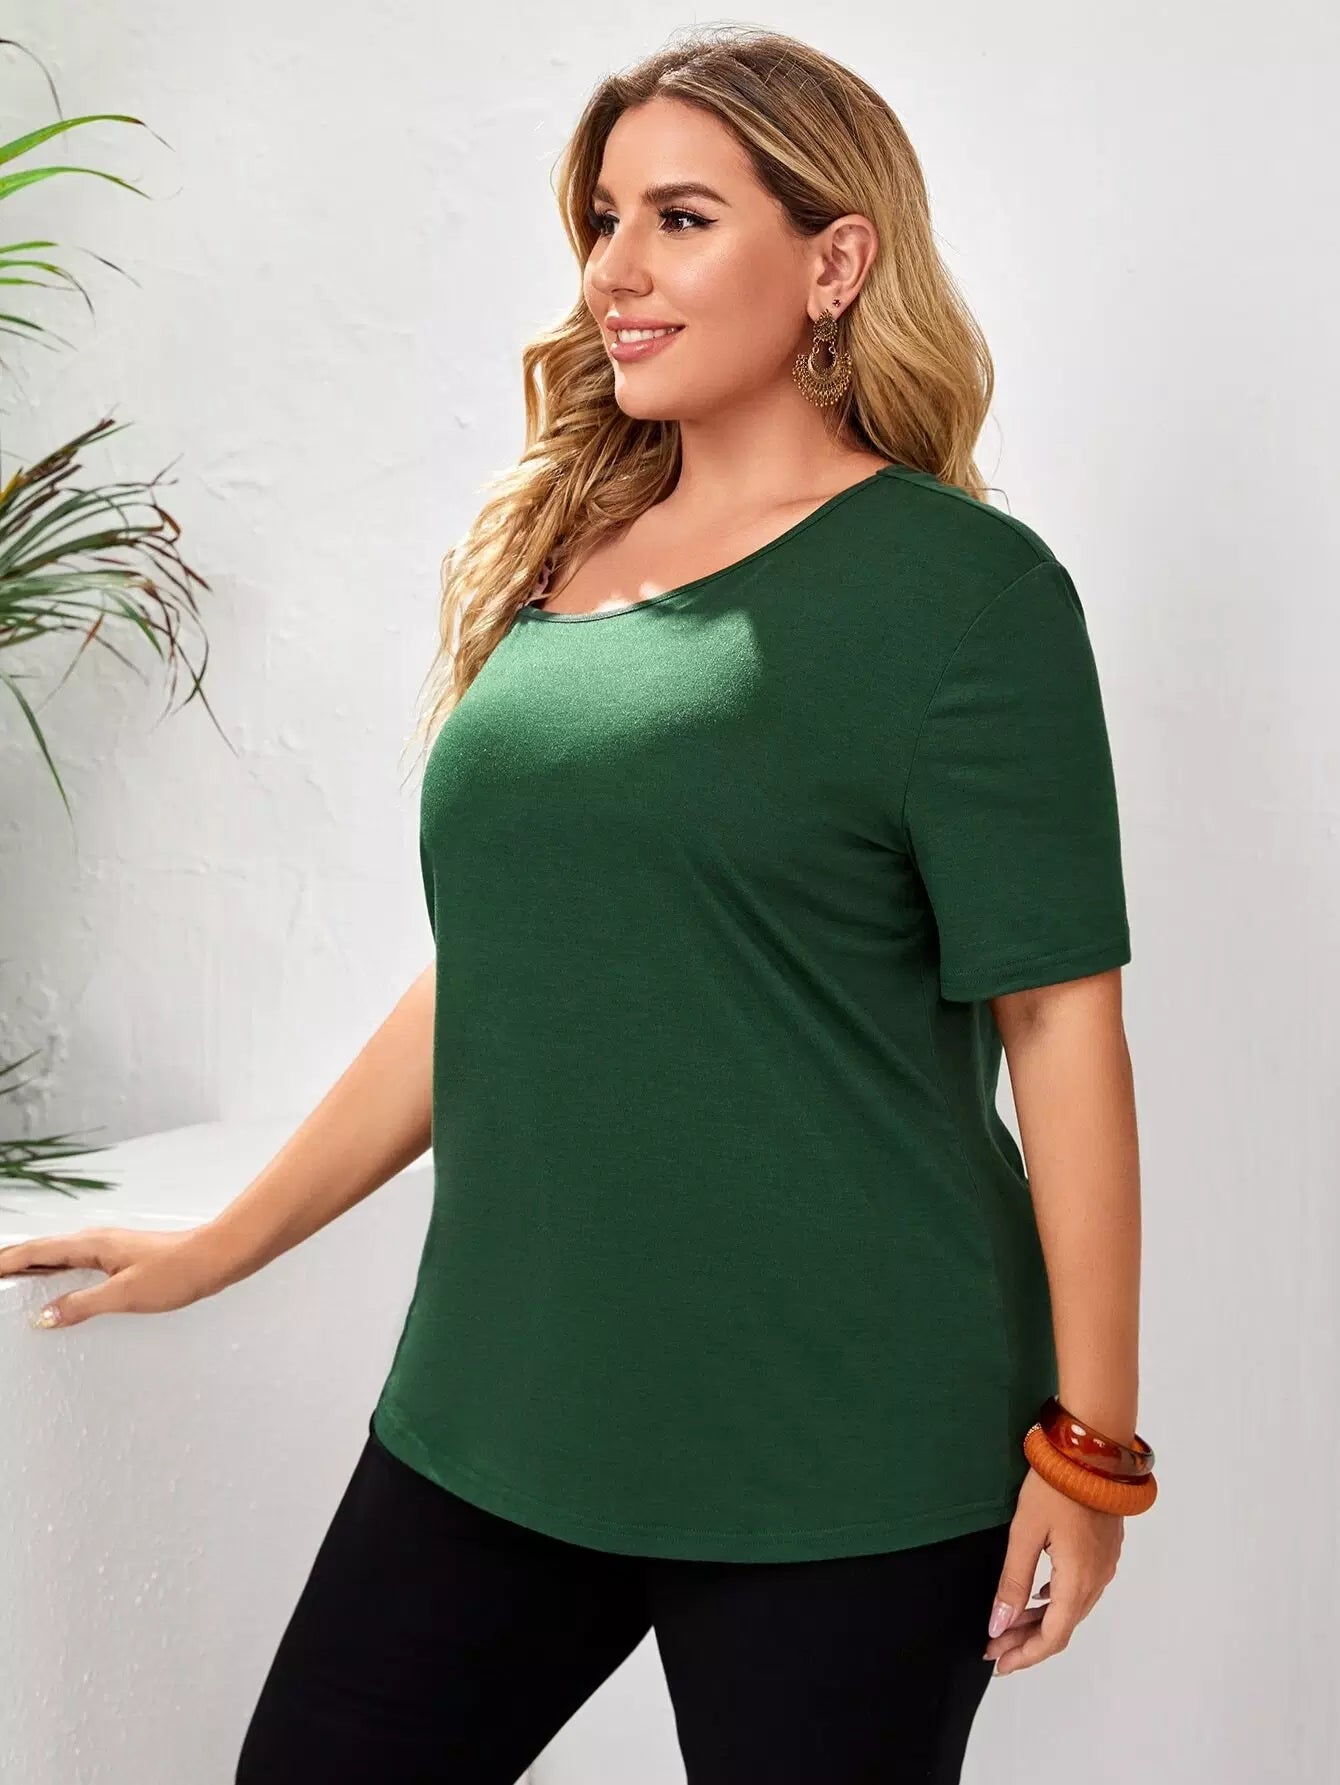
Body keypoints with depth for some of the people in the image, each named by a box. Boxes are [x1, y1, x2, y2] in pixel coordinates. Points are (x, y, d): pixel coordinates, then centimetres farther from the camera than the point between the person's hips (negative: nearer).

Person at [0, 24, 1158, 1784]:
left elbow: (1059, 1020, -10)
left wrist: (1087, 1442, -10)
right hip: (501, 1405, 6)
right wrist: (224, 1243, 19)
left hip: (836, 1454, -6)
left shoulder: (955, 584, -8)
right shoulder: (548, 561, 10)